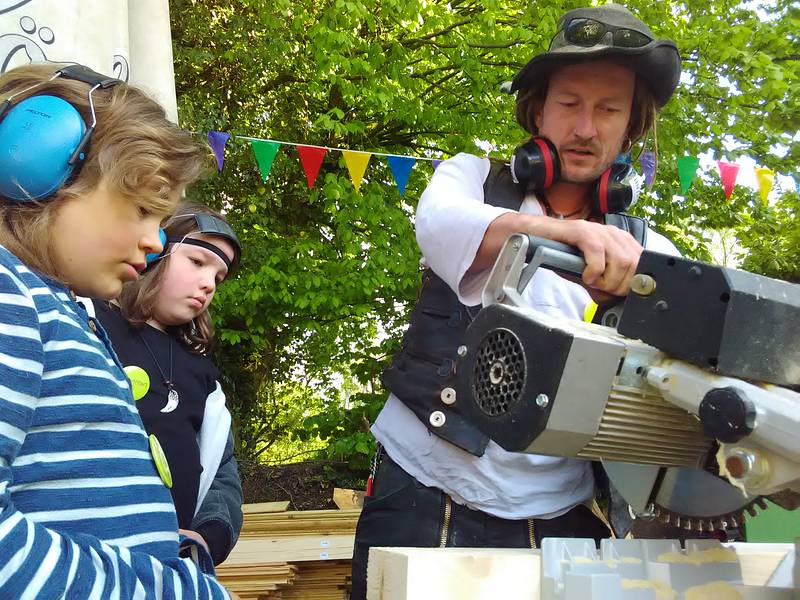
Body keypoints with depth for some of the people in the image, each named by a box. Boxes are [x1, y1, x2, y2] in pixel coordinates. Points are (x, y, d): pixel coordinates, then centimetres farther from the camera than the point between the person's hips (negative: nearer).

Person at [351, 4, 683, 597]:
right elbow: (442, 227, -21)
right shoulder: (471, 177, 2)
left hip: (557, 518, 2)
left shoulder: (647, 252, 7)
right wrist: (567, 233, -39)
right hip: (423, 497, -1)